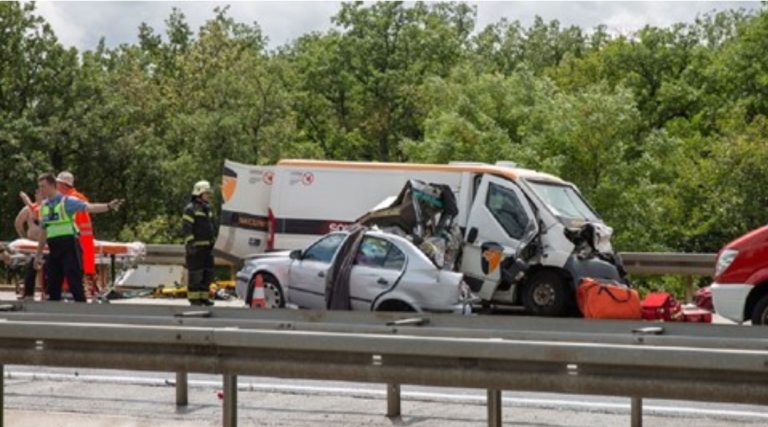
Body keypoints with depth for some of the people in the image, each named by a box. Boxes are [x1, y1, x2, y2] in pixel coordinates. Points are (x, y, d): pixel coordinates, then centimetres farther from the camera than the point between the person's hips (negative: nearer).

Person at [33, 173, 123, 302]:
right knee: (53, 286, 9)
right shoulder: (44, 206, 14)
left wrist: (108, 206, -38)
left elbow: (89, 207, -20)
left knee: (75, 284, -8)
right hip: (54, 249, 7)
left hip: (69, 247, -7)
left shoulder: (67, 201, -6)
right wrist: (38, 254, 23)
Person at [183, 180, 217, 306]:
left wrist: (213, 242, 22)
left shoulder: (207, 209, 18)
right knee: (195, 273, -6)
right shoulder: (190, 209, -8)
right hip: (195, 247, -8)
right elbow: (187, 228, -15)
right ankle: (193, 298, -1)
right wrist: (190, 244, -22)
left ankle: (204, 297, 16)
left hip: (207, 246, 8)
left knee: (208, 273, 9)